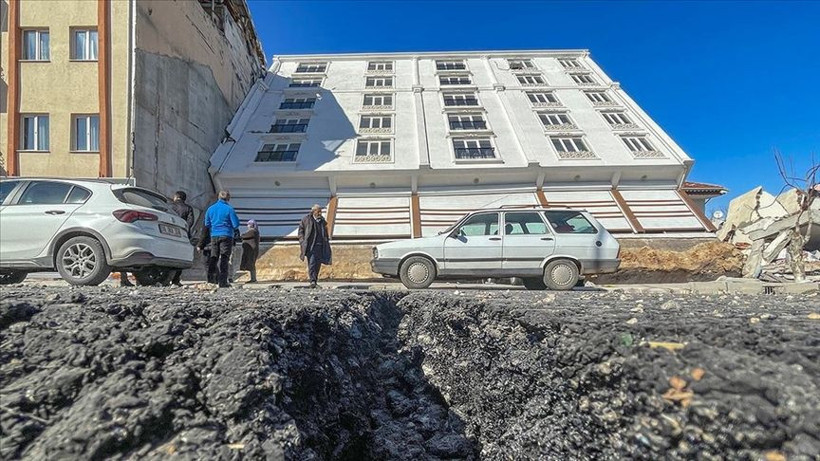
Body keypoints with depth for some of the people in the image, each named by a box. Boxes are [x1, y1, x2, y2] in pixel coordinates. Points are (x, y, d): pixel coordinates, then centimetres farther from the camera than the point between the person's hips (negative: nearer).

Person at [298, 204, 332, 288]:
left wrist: (326, 244, 15)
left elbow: (326, 233, 21)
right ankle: (312, 281, -16)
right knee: (311, 263, -14)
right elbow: (301, 231, 2)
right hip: (310, 245, -4)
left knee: (318, 264, 8)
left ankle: (315, 279, 22)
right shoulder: (306, 220, 0)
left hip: (320, 245, 5)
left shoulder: (322, 221, 13)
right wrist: (302, 243, -7)